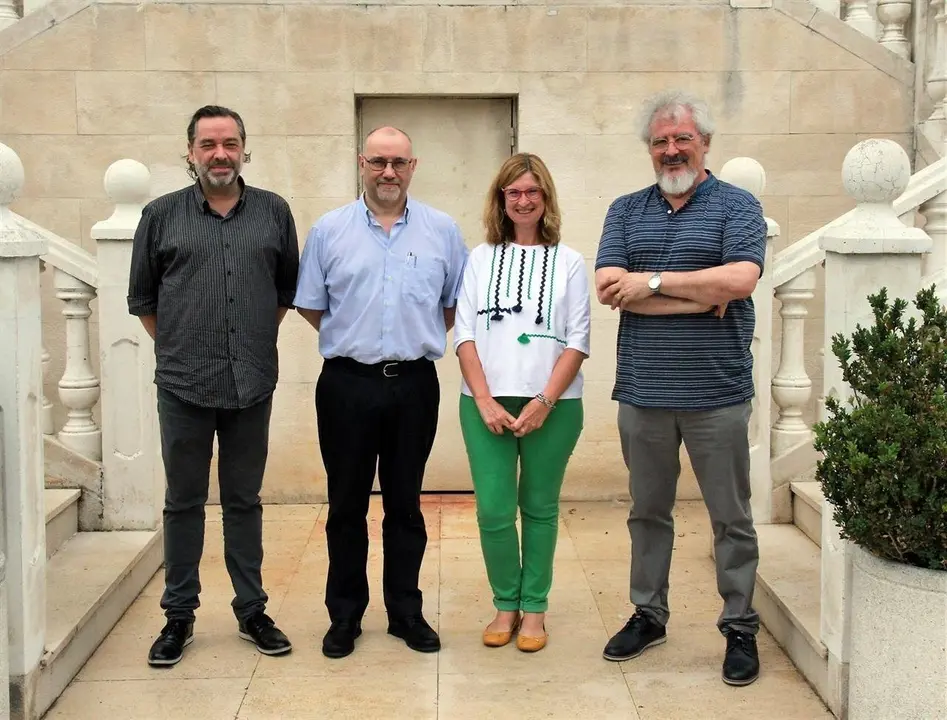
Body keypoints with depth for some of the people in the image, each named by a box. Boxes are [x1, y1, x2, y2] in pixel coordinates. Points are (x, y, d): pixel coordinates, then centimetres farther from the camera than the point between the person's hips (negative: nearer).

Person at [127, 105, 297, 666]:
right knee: (184, 503, 9)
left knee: (245, 501, 12)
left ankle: (252, 610, 23)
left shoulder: (274, 212, 4)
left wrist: (259, 338, 11)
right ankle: (179, 615, 21)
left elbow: (288, 287, 13)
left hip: (252, 385, 1)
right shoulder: (162, 215, 0)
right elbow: (142, 296, 9)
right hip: (184, 386, -1)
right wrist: (177, 346, 8)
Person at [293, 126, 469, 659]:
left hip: (415, 385, 1)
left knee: (406, 505, 10)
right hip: (347, 385, 0)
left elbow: (457, 301, 12)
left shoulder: (443, 230, 4)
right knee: (347, 505, 8)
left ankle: (406, 612, 22)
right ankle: (344, 616, 20)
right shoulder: (329, 230, 2)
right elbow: (310, 304, 8)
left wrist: (420, 338, 6)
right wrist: (355, 340, 6)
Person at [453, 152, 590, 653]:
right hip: (486, 403, 1)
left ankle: (533, 607, 21)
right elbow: (464, 334, 3)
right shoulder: (480, 259, 8)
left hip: (552, 404, 0)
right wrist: (485, 401, -9)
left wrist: (545, 401, -11)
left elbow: (577, 342, 0)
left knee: (540, 508, 8)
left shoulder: (568, 262, 5)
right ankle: (505, 604, 17)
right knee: (493, 509, -2)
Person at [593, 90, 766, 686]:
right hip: (642, 391, 3)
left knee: (731, 518, 7)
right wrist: (700, 298, -14)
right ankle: (648, 615, 29)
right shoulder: (626, 210, 8)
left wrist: (652, 283, -14)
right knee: (648, 511, 15)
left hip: (717, 393, -3)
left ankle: (740, 628, 19)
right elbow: (609, 288, -7)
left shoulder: (738, 206, -1)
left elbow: (740, 279, -18)